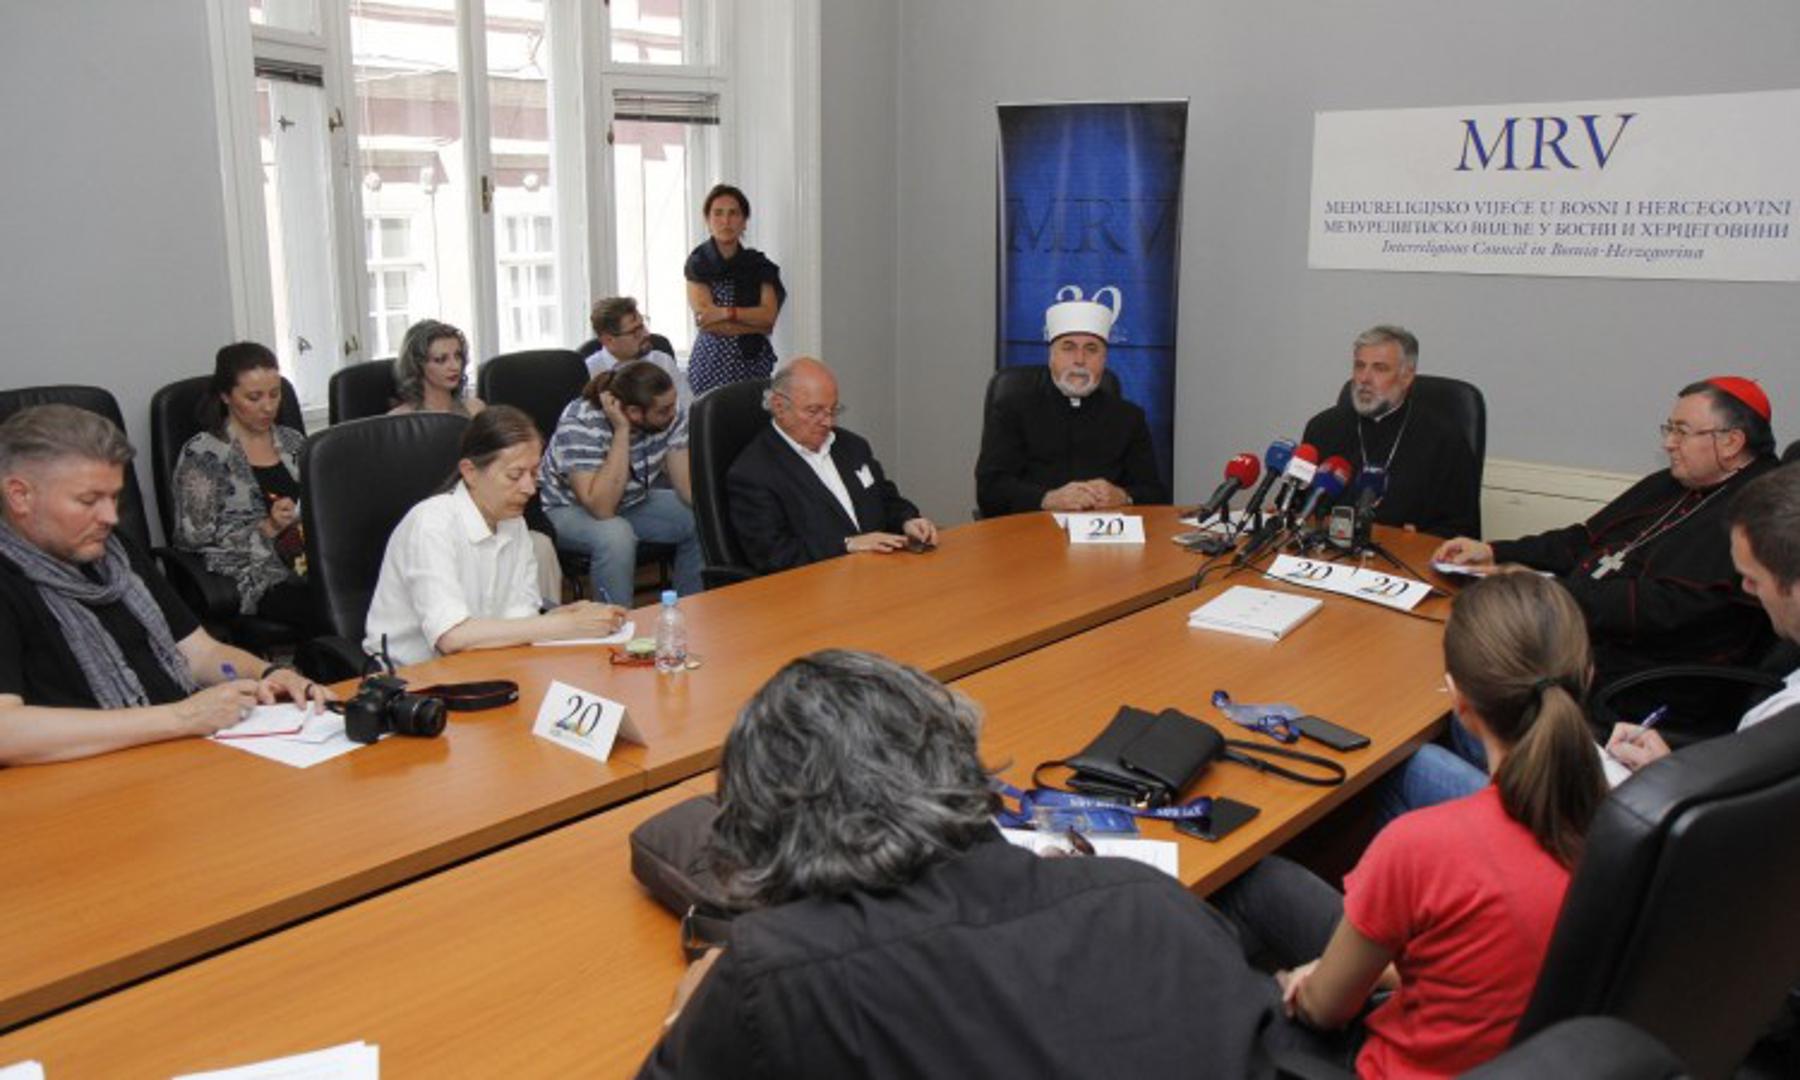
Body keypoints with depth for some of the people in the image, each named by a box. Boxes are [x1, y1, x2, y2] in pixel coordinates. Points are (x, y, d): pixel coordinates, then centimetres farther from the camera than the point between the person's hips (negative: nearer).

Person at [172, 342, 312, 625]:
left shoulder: (293, 442, 19)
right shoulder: (202, 453, 3)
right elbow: (195, 538, -2)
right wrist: (268, 528, -12)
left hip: (312, 565, 5)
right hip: (254, 578, -5)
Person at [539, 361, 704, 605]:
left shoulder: (671, 414, -15)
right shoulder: (580, 424, -31)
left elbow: (689, 487, -14)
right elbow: (602, 508, -39)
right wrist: (621, 432, -41)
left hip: (631, 503, 6)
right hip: (566, 510, -6)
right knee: (615, 535, -36)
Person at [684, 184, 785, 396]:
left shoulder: (758, 264, 8)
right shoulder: (698, 263, 0)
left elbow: (769, 315, -4)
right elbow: (706, 320, -9)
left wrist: (726, 313, -15)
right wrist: (756, 323, -6)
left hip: (754, 364, 2)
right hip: (712, 365, -2)